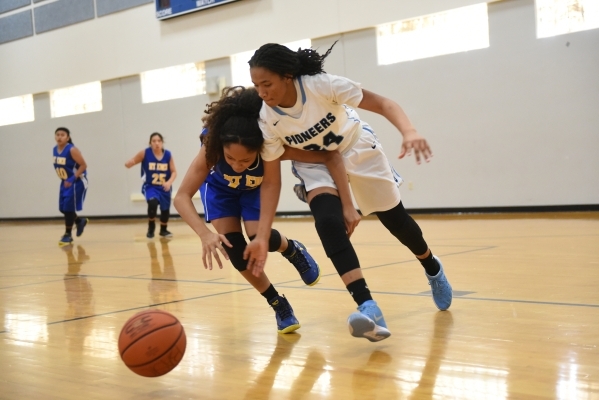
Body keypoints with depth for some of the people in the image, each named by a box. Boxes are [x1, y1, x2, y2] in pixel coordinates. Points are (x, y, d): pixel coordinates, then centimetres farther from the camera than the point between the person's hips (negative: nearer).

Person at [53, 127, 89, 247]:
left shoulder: (72, 150, -22)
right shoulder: (55, 150, 0)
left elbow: (83, 165, -21)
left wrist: (73, 178, -27)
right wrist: (65, 179, 9)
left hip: (77, 182, -8)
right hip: (65, 182, 8)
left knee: (69, 208, -7)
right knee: (63, 208, 10)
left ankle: (68, 235, 6)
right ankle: (80, 221, 36)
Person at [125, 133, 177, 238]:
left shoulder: (168, 154, -8)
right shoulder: (145, 153, -12)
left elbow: (174, 172, -4)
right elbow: (131, 162, -5)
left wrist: (169, 182, -23)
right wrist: (128, 163, -30)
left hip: (164, 187, 3)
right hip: (150, 186, -3)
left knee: (165, 209, 13)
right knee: (152, 202, -29)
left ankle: (163, 230, 44)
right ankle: (151, 228, -2)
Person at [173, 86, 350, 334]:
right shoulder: (211, 148, -42)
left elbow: (332, 157, -39)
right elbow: (182, 197, -45)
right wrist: (205, 234, -62)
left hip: (254, 189, 0)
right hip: (219, 189, 0)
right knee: (234, 250, -14)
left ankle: (295, 251, 14)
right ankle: (279, 305, 6)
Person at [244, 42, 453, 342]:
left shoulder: (322, 85, -33)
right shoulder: (267, 120, -24)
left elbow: (382, 104, -28)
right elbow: (271, 181, -18)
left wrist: (409, 132, -48)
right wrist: (262, 237, -25)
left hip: (356, 148, -1)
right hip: (314, 163, 1)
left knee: (394, 219, 9)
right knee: (327, 222, -27)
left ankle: (432, 268, 40)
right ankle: (368, 307, -31)